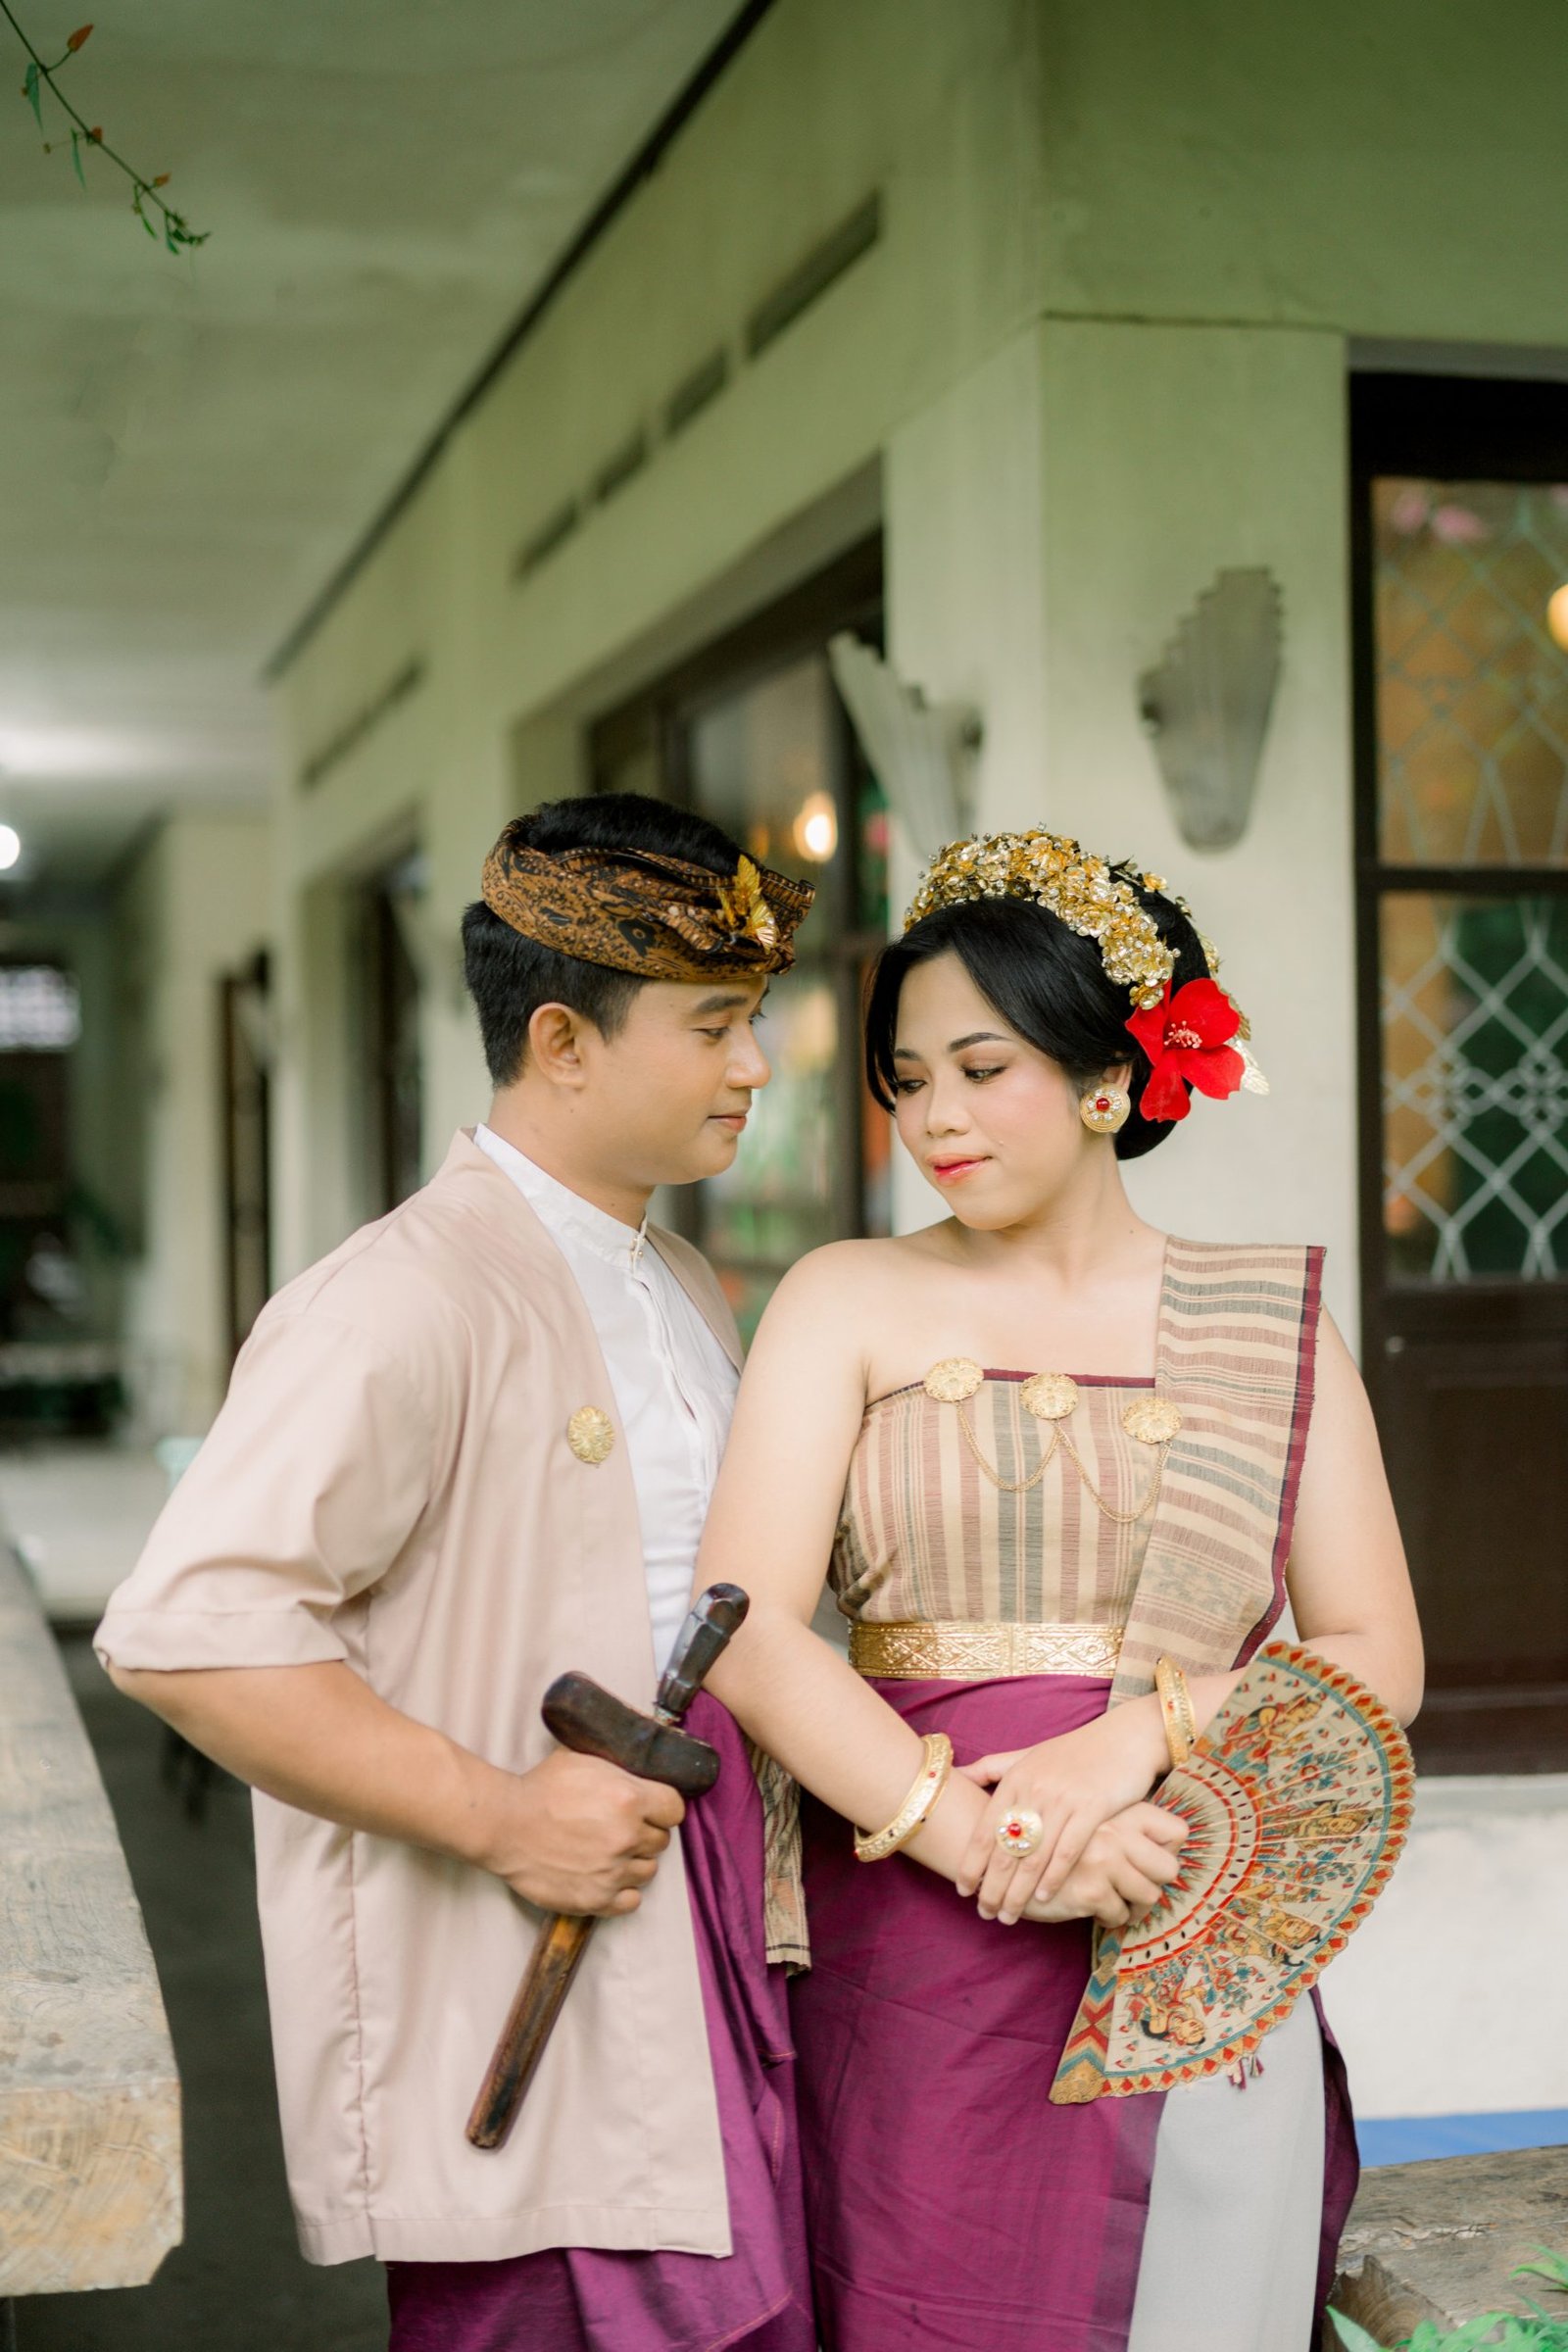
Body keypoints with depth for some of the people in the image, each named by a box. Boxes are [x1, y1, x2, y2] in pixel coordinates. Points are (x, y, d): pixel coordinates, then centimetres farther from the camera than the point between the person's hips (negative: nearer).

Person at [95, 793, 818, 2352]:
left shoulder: (687, 1294, 16)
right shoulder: (413, 1300, -15)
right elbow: (185, 1633, -24)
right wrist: (498, 1815, -21)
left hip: (709, 1982, 8)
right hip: (524, 2028, -8)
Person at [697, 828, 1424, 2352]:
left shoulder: (1267, 1323, 8)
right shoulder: (848, 1302, 4)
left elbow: (1376, 1657, 4)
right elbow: (746, 1627, -8)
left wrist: (1145, 1731, -14)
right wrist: (978, 1835, -19)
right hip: (905, 1963, -1)